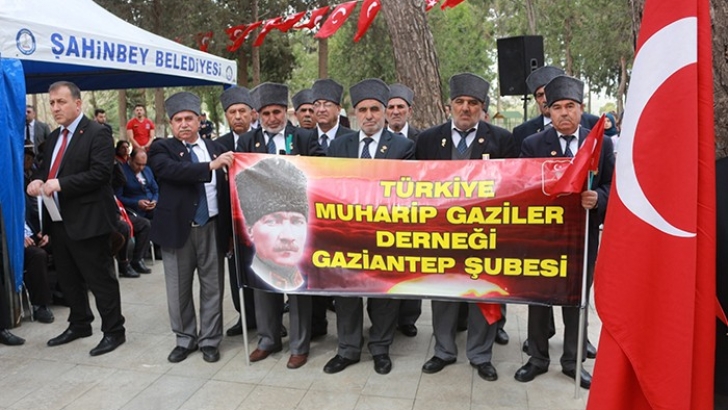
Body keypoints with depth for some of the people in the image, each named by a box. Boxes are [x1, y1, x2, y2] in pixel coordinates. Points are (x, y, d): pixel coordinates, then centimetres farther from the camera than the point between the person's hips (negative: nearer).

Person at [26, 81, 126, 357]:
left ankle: (114, 331, 12)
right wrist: (39, 181, -3)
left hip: (86, 220, -9)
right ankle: (79, 324, 35)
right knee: (68, 279, 19)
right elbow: (48, 169, 20)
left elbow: (100, 173, -20)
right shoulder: (54, 137, 16)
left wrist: (61, 184, -26)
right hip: (58, 220, 9)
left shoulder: (97, 133, -11)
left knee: (100, 279, 0)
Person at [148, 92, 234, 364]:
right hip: (178, 229, -1)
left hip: (212, 229, 2)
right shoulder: (162, 149, 0)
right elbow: (173, 171, -22)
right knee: (178, 290, 9)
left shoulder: (215, 148, 9)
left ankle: (210, 340, 23)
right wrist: (210, 165, -31)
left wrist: (231, 229, 5)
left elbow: (225, 189, 9)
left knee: (212, 288, 8)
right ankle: (185, 339, 28)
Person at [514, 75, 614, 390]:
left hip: (583, 234, 1)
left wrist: (598, 198, -20)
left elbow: (612, 186, 0)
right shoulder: (532, 145, -2)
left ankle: (572, 361, 30)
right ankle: (538, 358, 28)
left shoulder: (602, 143, 2)